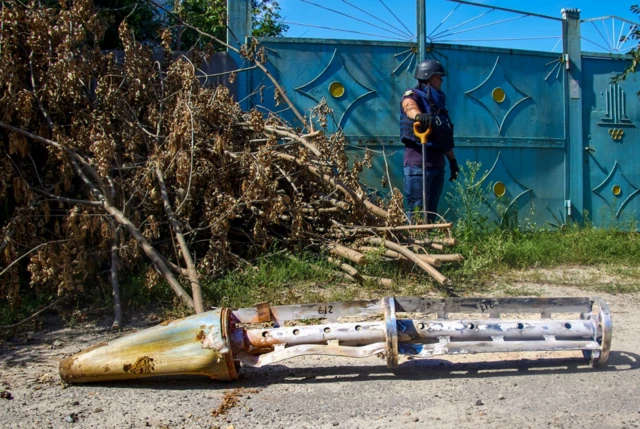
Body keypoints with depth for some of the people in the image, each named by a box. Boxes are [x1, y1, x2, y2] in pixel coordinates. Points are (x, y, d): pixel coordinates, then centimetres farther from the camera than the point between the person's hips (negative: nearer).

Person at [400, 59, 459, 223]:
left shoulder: (438, 102, 21)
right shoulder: (413, 95, -3)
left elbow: (446, 138, 25)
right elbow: (410, 107, -29)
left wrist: (453, 160, 22)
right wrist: (419, 115, -51)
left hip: (438, 164, 8)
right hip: (418, 164, -8)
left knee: (431, 212, 11)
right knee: (418, 211, -8)